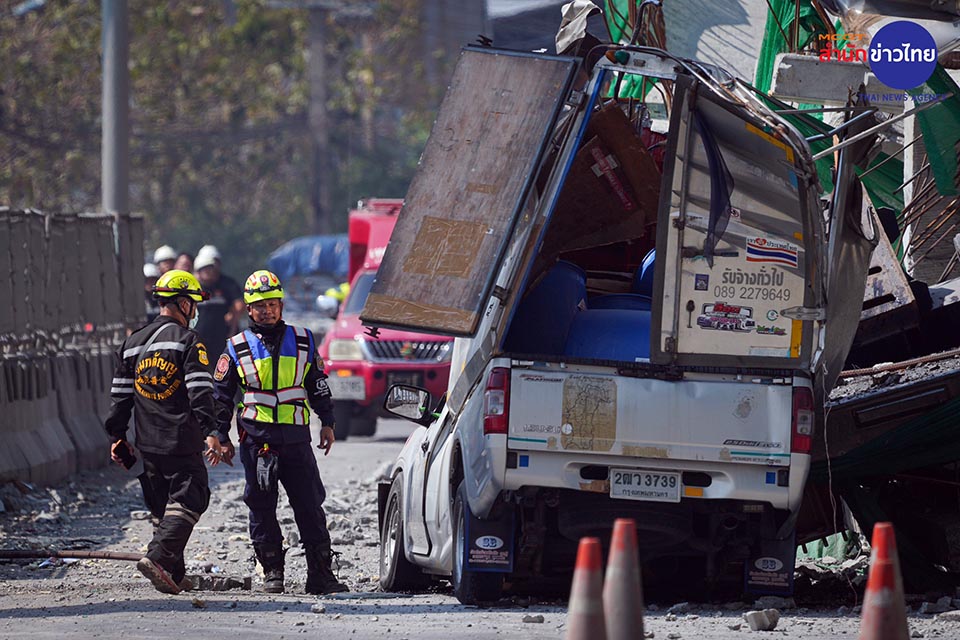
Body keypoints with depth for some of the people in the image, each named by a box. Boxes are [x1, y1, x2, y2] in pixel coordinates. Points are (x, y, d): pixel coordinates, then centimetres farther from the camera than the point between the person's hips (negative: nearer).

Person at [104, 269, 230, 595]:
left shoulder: (132, 343, 12)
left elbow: (120, 395, 15)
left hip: (148, 443, 6)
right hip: (182, 442, -6)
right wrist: (211, 434, -19)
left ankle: (175, 575, 14)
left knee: (164, 507, 15)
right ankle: (158, 556, -21)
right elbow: (200, 393, -16)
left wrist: (117, 436, 21)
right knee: (187, 502, -3)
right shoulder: (188, 341, -7)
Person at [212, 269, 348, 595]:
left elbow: (318, 385, 18)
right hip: (257, 439, -1)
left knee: (310, 506, -1)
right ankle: (272, 573, 10)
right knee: (262, 508, 2)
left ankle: (320, 574, 3)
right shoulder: (237, 348, 6)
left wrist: (327, 422, 14)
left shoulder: (302, 341, 10)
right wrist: (219, 436, 5)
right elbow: (220, 395, 10)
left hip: (296, 437, 1)